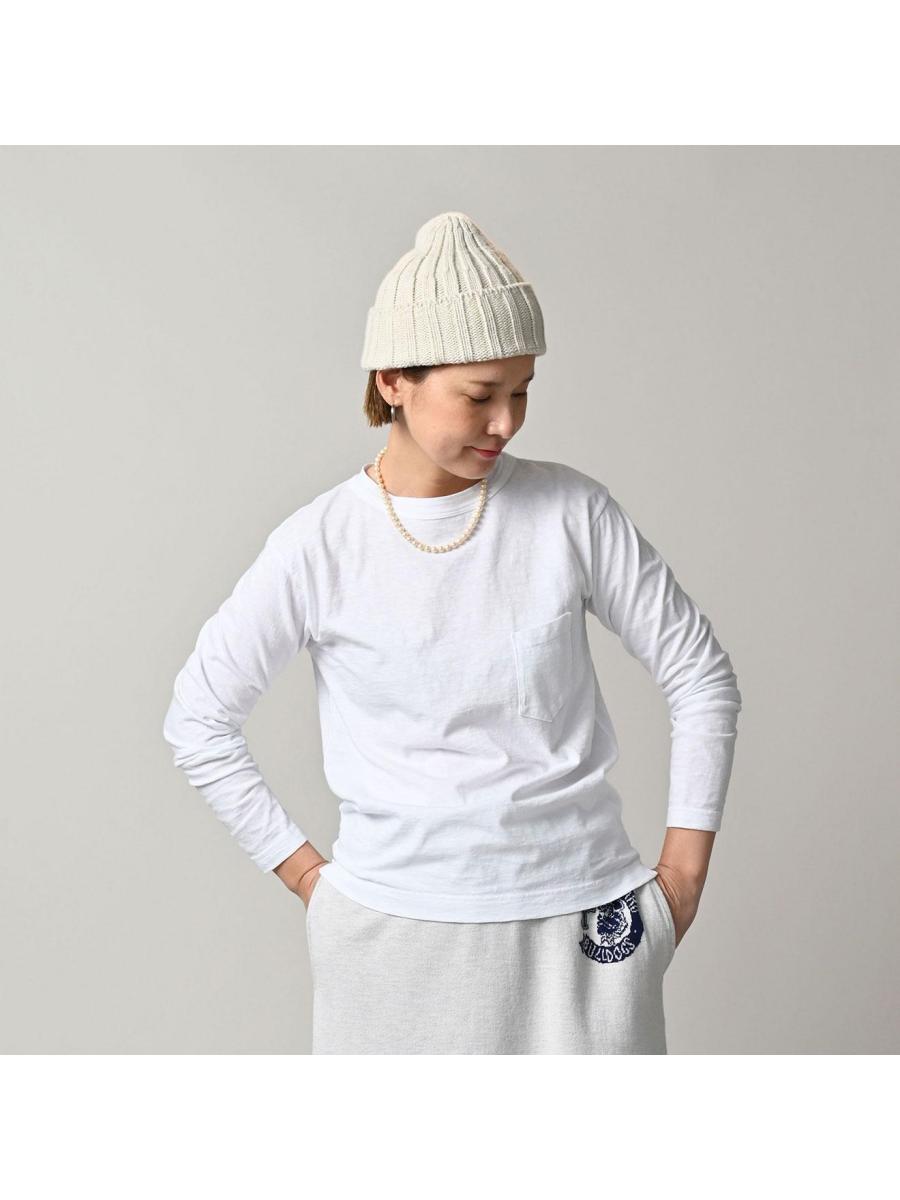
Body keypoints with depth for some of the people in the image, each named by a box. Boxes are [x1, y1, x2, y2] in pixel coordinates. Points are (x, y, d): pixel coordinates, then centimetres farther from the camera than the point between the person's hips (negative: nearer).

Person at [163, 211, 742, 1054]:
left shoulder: (571, 512, -5)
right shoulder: (320, 546, -7)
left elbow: (700, 673, 3)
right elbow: (198, 718, 2)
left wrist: (684, 872, 2)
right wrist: (300, 868, 1)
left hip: (579, 917, 1)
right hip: (394, 928, -1)